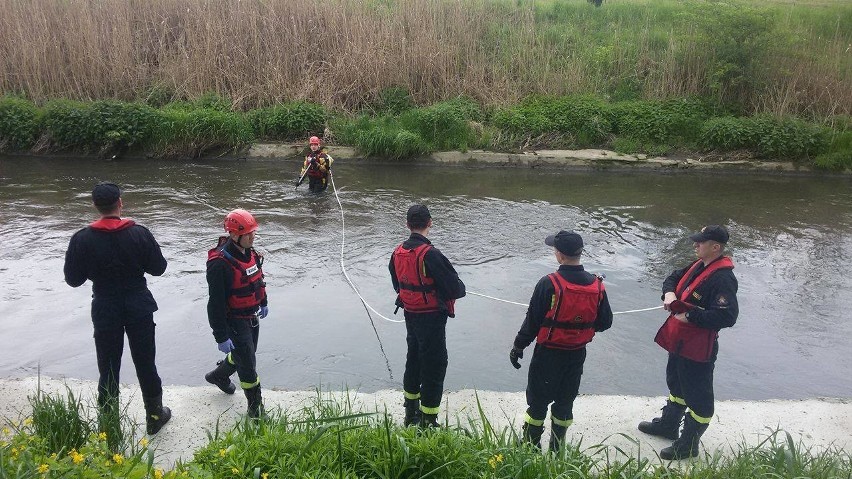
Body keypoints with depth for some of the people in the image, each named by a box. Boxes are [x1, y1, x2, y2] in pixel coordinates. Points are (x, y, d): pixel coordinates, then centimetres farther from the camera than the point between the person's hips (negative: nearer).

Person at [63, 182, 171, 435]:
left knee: (108, 368, 12)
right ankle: (154, 415, 26)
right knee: (145, 363, 13)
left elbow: (73, 279, -5)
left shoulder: (82, 239, -11)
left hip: (105, 309, 0)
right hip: (139, 307, 0)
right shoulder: (139, 233, -12)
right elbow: (158, 267, -5)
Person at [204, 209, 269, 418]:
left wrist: (263, 303, 26)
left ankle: (219, 376, 54)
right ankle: (255, 408, 20)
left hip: (252, 317, 9)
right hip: (235, 321, -8)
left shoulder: (249, 251, -3)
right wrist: (221, 337, -22)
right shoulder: (220, 263, -29)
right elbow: (216, 304, -26)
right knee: (248, 365, 2)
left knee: (244, 354, 27)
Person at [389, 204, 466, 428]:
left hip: (410, 315, 8)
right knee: (435, 366, 4)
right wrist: (460, 287, 0)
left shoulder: (398, 252, -1)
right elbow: (455, 288, -21)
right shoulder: (430, 255, -25)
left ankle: (411, 412, 39)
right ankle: (428, 422, 11)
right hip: (431, 318, -8)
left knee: (414, 359, 23)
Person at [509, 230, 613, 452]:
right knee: (565, 401, 19)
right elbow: (605, 322, 2)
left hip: (548, 354, -4)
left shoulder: (549, 284, -22)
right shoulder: (597, 286, -8)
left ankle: (530, 446, 23)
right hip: (577, 355, 4)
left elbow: (532, 321, -16)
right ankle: (557, 449, 31)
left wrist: (518, 346, -3)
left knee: (538, 401, 12)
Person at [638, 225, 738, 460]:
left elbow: (727, 316, -31)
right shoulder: (699, 266, 4)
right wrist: (669, 292, -5)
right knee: (676, 383, 26)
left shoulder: (722, 279, -24)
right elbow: (674, 278, 17)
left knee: (697, 396, 6)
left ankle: (689, 444, 21)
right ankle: (668, 424, 46)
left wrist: (690, 316, -26)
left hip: (698, 348, -10)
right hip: (679, 340, 10)